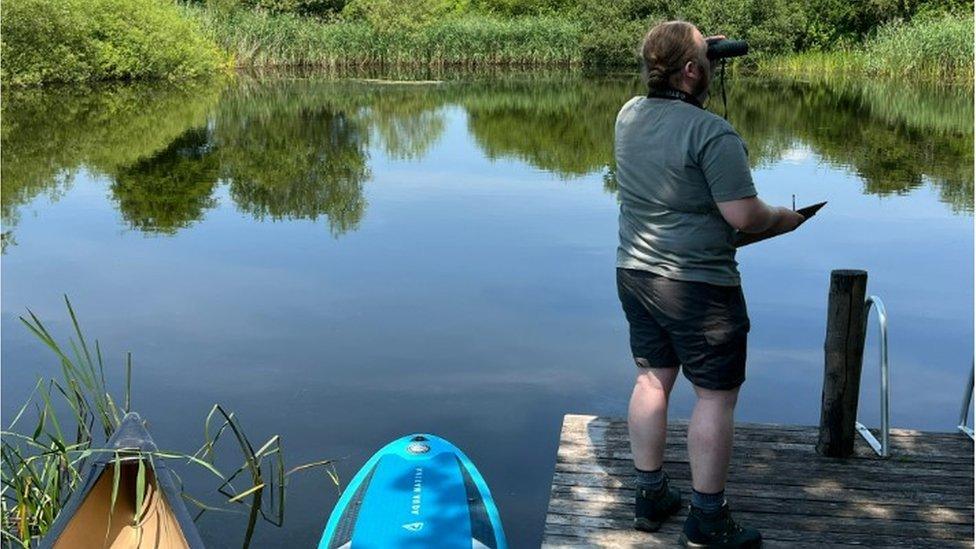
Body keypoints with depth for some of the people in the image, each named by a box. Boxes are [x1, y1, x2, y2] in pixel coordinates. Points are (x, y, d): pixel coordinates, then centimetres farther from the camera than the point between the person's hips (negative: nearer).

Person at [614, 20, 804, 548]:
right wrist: (784, 219, 0)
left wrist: (700, 54, 22)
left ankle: (649, 496, 28)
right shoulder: (713, 133, -19)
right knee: (716, 395, 4)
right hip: (697, 284, -8)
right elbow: (743, 215, -20)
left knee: (652, 380, 17)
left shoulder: (628, 115, 4)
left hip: (634, 272, 8)